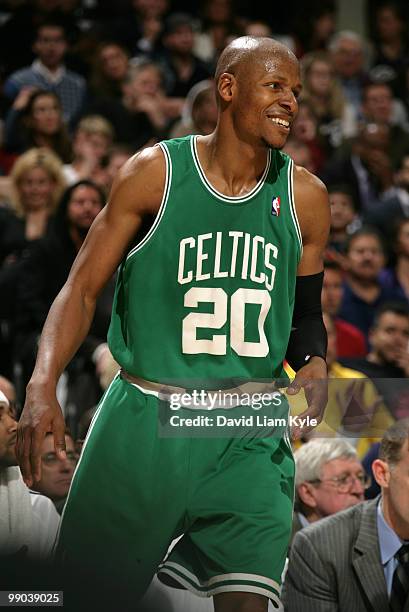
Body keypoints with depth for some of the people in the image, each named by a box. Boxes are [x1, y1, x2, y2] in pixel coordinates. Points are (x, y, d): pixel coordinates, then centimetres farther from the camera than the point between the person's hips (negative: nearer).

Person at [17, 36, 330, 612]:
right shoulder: (155, 173, -3)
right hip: (148, 416, -2)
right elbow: (83, 288, -2)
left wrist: (314, 365, -4)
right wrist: (43, 386, -16)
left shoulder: (305, 196, 5)